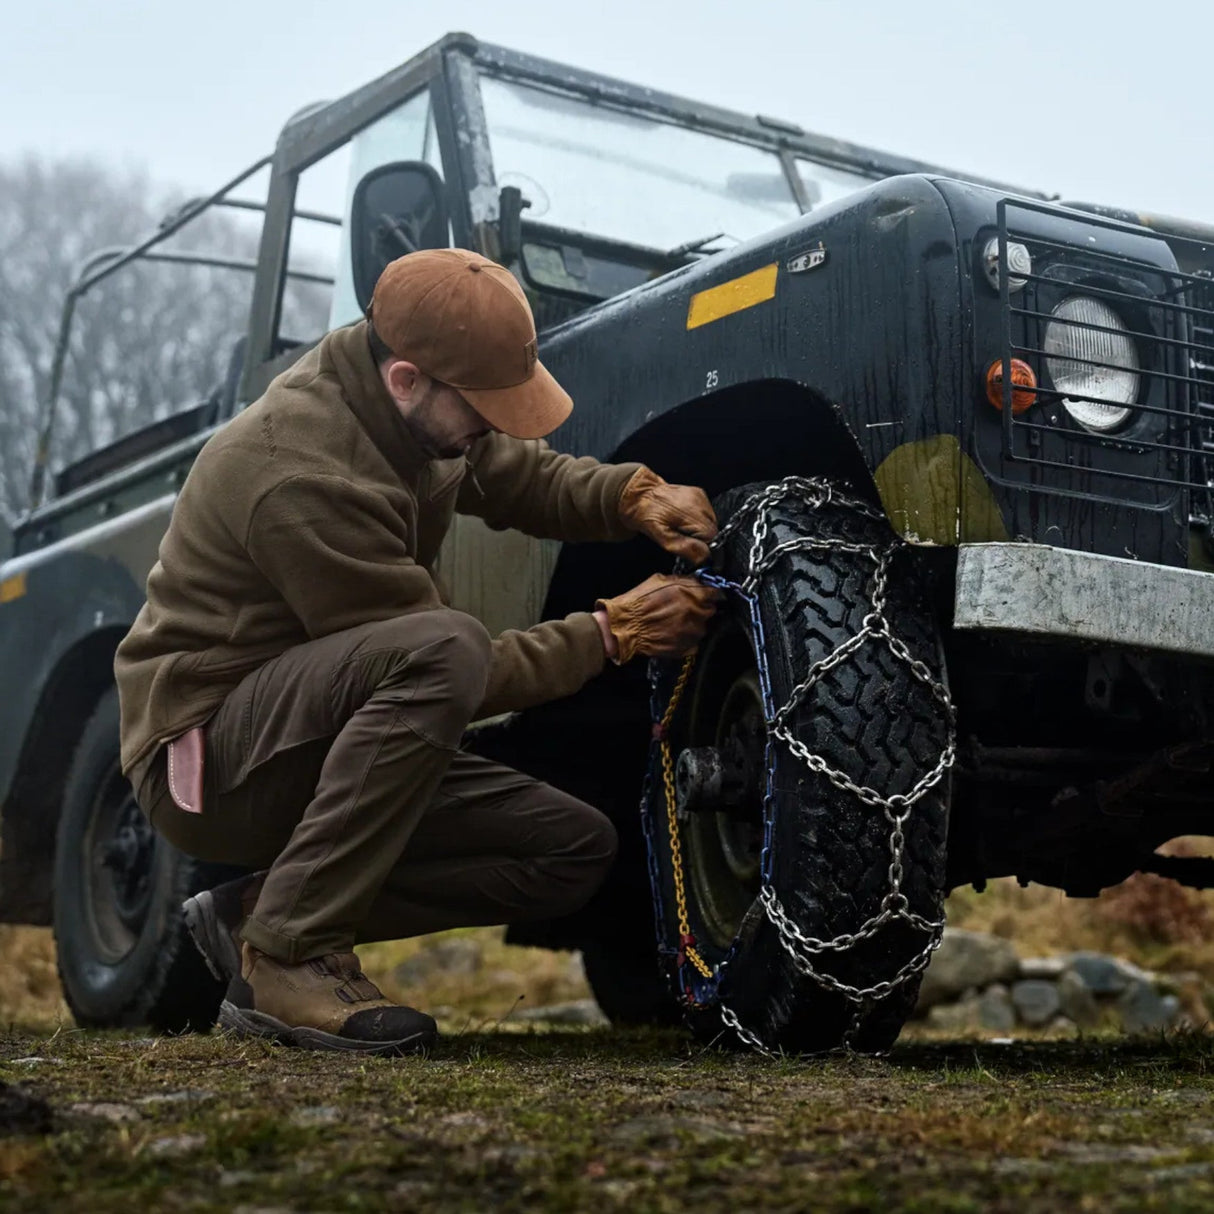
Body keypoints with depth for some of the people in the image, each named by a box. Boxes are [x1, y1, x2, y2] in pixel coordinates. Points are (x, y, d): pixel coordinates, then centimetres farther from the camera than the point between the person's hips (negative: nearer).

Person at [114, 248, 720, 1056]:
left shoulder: (413, 412, 0)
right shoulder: (302, 476, -27)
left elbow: (531, 477, 16)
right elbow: (445, 665, -22)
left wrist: (636, 496, -4)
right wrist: (614, 631, -17)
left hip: (319, 750, 9)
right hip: (203, 757, -9)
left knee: (577, 849, -3)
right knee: (440, 649, -36)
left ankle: (260, 909, 1)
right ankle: (289, 953, -26)